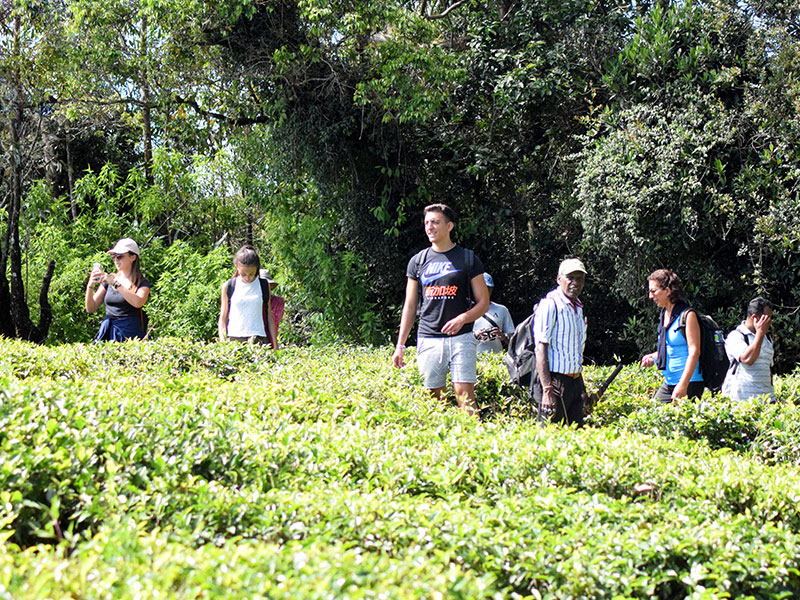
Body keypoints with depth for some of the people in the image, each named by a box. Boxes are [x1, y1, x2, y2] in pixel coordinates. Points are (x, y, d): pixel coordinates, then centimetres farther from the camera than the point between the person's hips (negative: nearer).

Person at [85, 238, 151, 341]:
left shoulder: (142, 283, 3)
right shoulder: (108, 279, 15)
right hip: (107, 333, 3)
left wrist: (115, 283, -18)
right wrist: (90, 286, -5)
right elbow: (90, 309, 12)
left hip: (129, 334, -3)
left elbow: (138, 302, -18)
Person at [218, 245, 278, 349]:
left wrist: (275, 346, 10)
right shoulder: (228, 287, 8)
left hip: (259, 339, 0)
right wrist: (222, 345, 3)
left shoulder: (264, 286, 10)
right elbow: (223, 318, 13)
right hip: (233, 338, 0)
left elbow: (269, 317, 13)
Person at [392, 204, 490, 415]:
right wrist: (400, 345, 10)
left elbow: (483, 301, 5)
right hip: (428, 339, 2)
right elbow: (410, 306, 15)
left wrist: (462, 319, -14)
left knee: (465, 396, -10)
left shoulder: (468, 259, 4)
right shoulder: (418, 261, 11)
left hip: (461, 337, -2)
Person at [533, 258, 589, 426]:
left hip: (576, 381, 8)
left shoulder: (578, 308, 17)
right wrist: (547, 390, -23)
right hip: (555, 381, -8)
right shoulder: (549, 305, -9)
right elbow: (541, 349, -15)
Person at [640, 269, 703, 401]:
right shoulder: (664, 315, 13)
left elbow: (694, 351, -17)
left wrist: (683, 384, -24)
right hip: (668, 383, 8)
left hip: (689, 383, -8)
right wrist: (653, 357, 7)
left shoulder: (687, 315, -11)